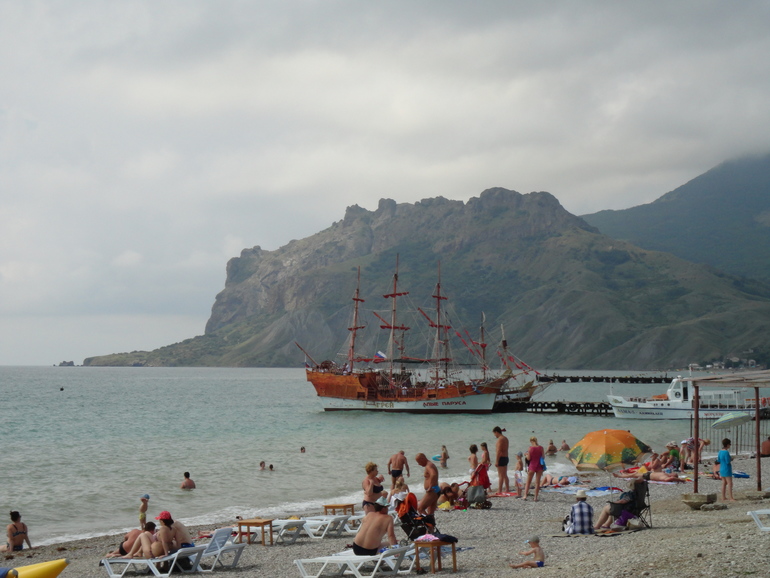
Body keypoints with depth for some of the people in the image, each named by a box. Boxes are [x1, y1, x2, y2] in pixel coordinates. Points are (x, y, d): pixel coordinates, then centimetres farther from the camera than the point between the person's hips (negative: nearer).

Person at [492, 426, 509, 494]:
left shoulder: (500, 439, -15)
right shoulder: (505, 438, 14)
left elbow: (499, 451, -20)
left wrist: (496, 461, -20)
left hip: (501, 458, -10)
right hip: (506, 457, 10)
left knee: (500, 476, -7)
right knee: (505, 475, 15)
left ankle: (499, 491, -7)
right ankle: (507, 490, 19)